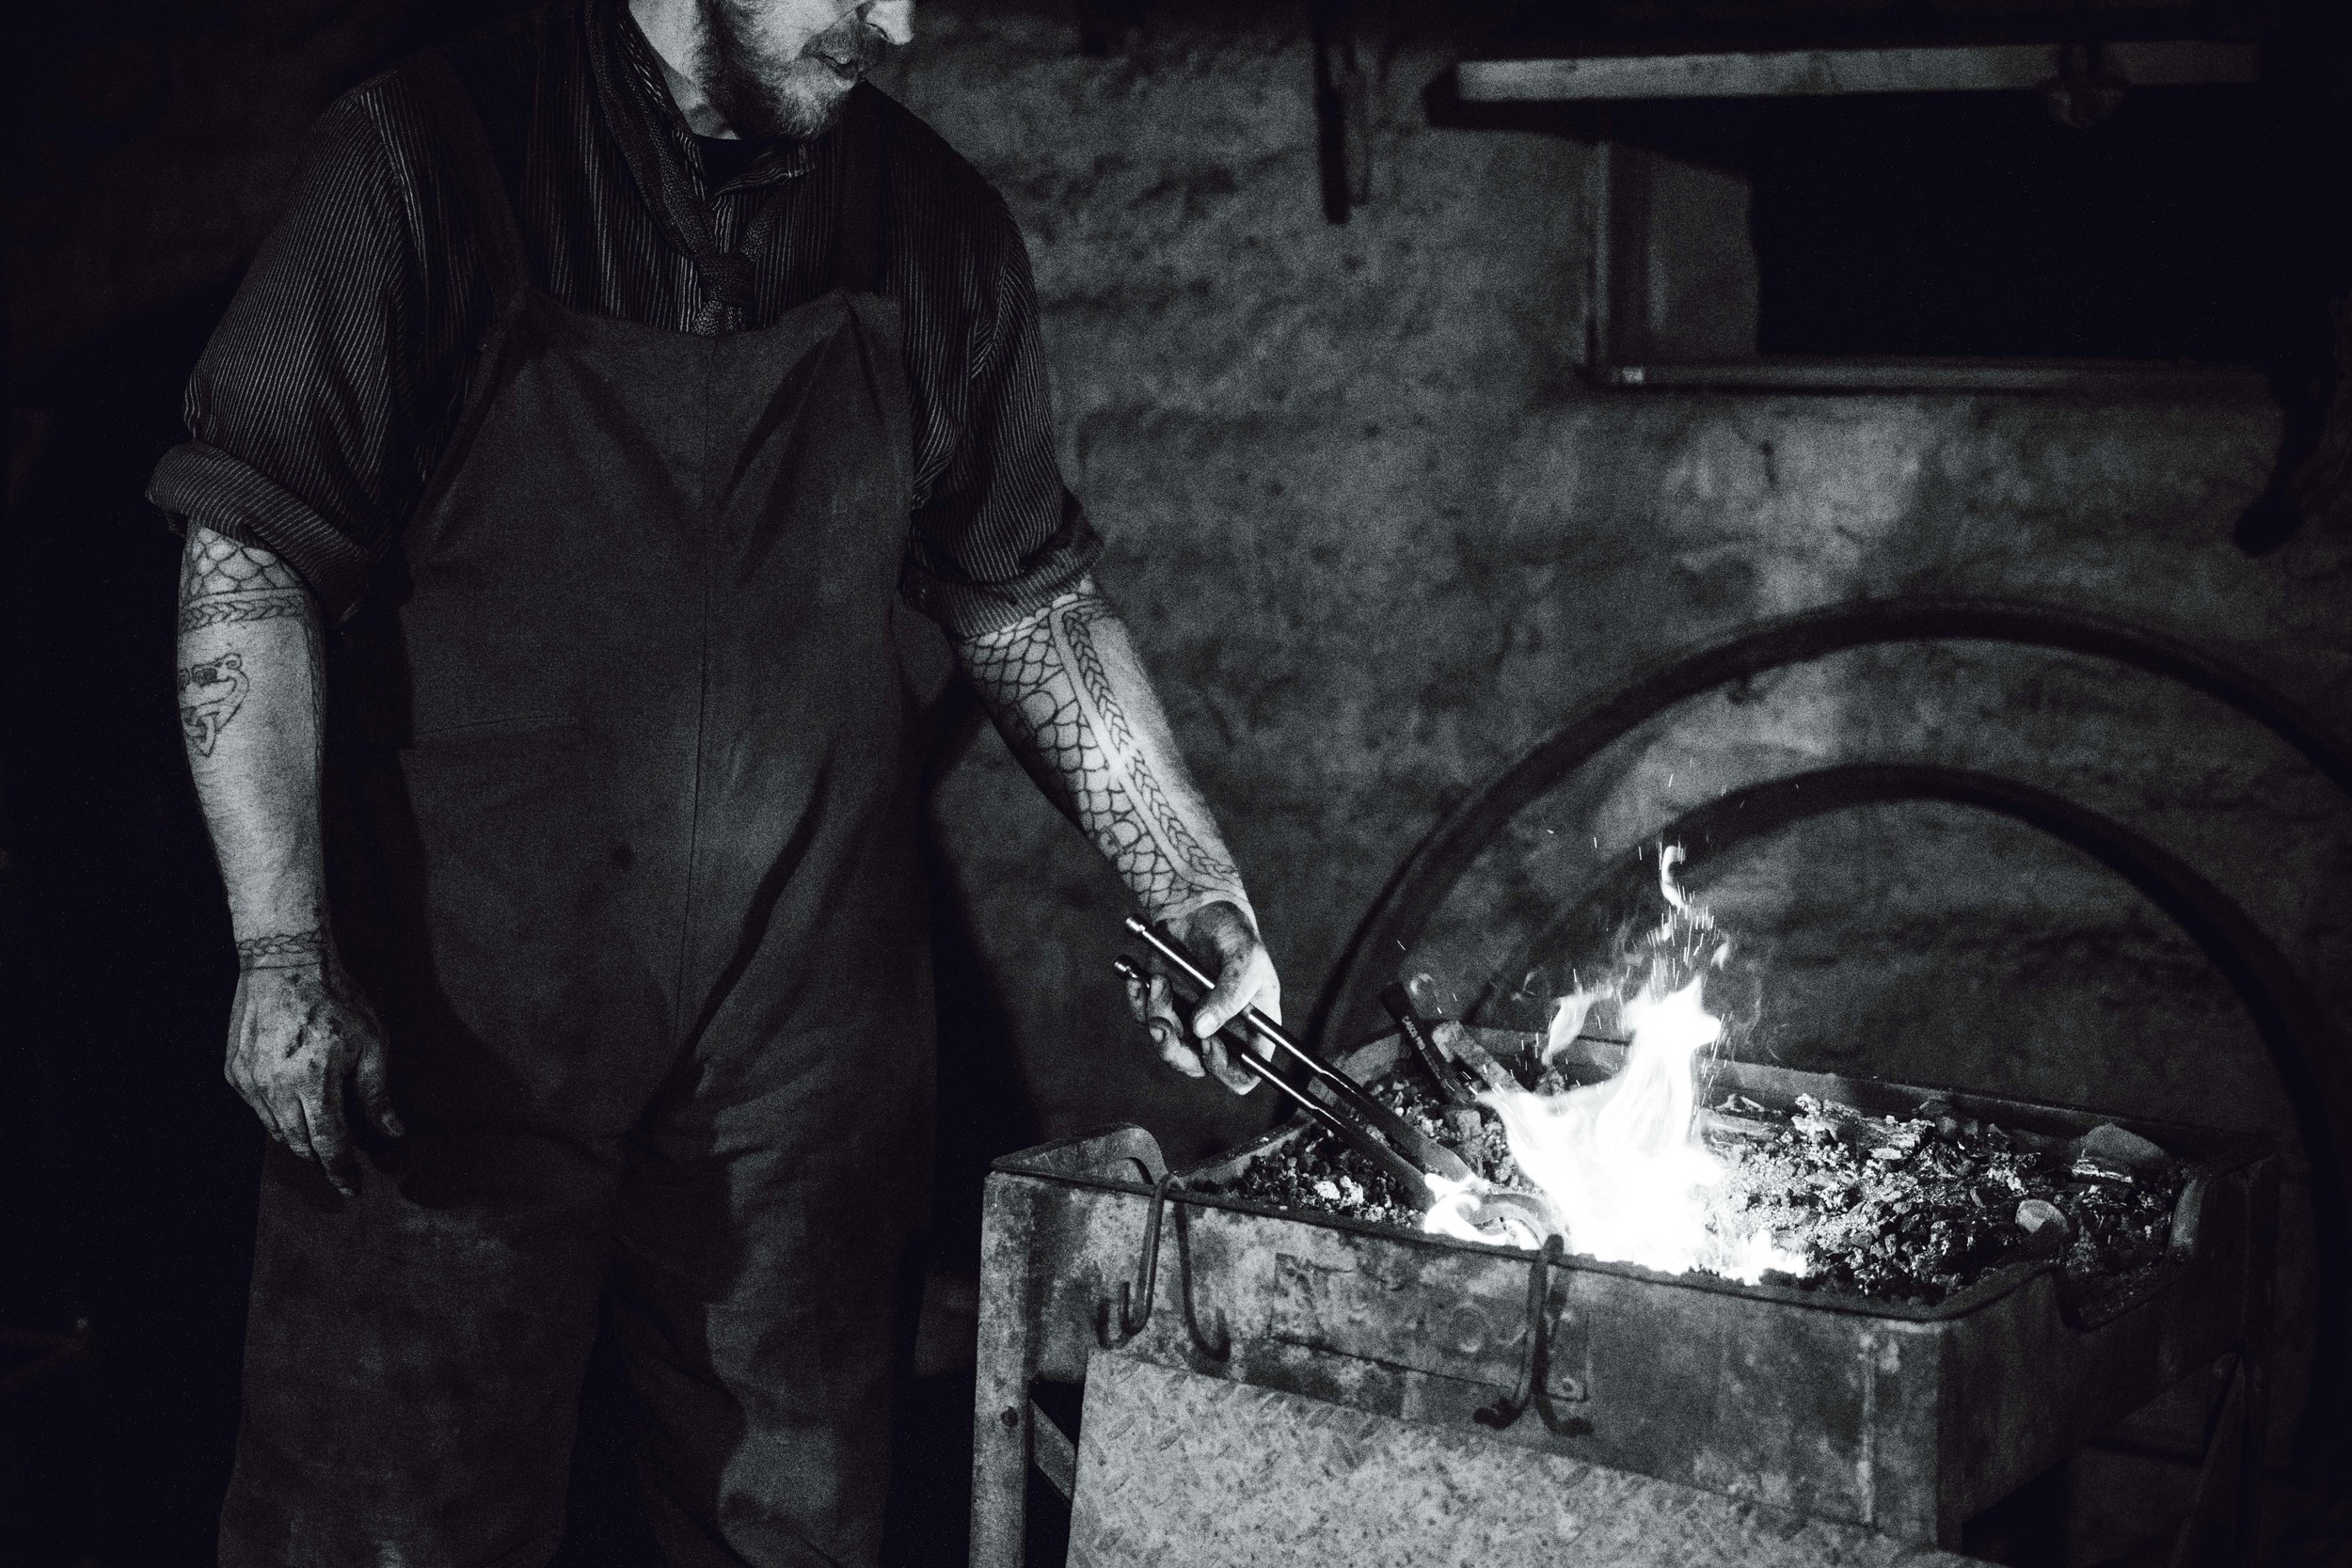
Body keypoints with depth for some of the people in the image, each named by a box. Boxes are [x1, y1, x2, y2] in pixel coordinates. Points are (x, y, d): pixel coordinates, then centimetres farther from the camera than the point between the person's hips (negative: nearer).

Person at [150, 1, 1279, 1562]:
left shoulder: (940, 231, 4)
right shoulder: (428, 159, -7)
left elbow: (1033, 603, 11)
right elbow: (253, 563, -8)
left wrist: (1205, 900, 4)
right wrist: (281, 952, -16)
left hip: (800, 1036, 3)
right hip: (458, 1022, -3)